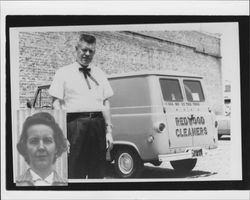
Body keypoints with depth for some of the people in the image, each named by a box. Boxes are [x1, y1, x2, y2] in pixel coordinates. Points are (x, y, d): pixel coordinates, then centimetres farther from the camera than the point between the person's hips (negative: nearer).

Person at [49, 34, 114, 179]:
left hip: (98, 124, 4)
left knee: (98, 172, 8)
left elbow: (106, 104, 15)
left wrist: (109, 131, 7)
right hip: (75, 123, -4)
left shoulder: (100, 74, 17)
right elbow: (57, 104, 0)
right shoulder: (64, 73, 5)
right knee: (74, 172, -4)